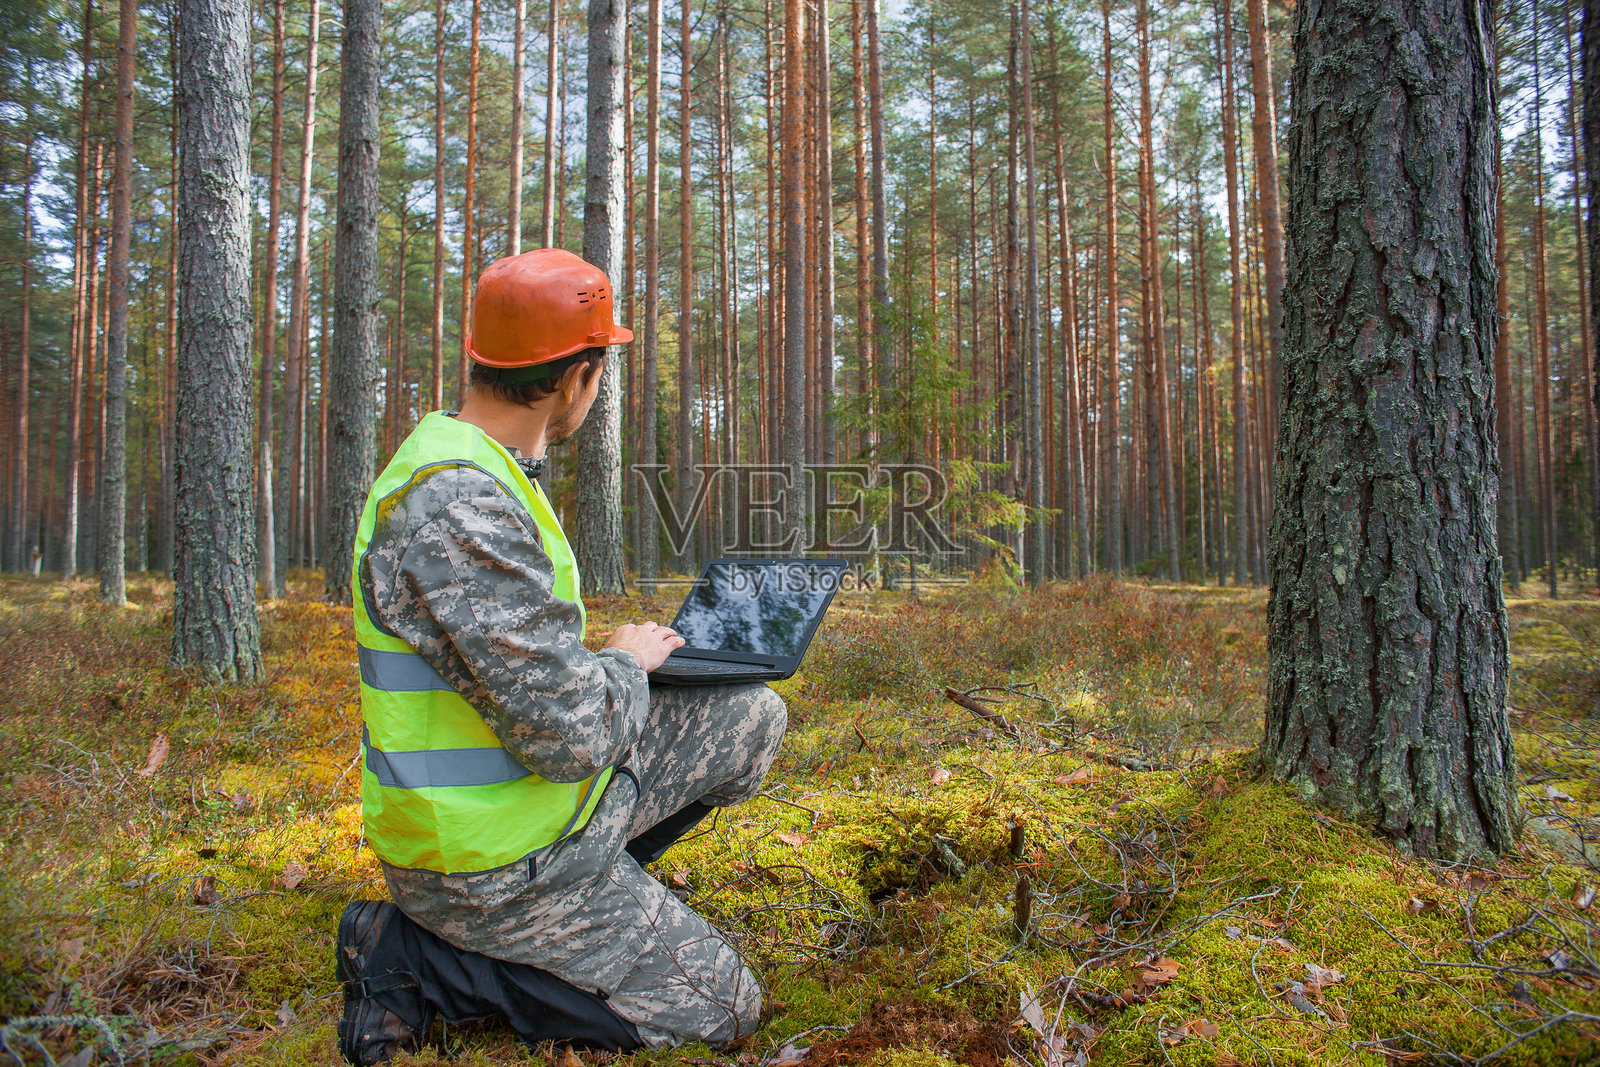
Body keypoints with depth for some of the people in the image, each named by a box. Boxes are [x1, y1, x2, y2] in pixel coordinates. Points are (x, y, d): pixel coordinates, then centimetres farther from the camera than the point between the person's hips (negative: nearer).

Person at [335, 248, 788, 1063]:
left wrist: (609, 657, 7)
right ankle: (413, 959, 0)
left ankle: (585, 887, 12)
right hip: (489, 864, -9)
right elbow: (570, 732, -31)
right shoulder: (456, 507, -30)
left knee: (753, 719, 11)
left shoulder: (472, 467, 5)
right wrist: (627, 662, -11)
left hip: (532, 778, 9)